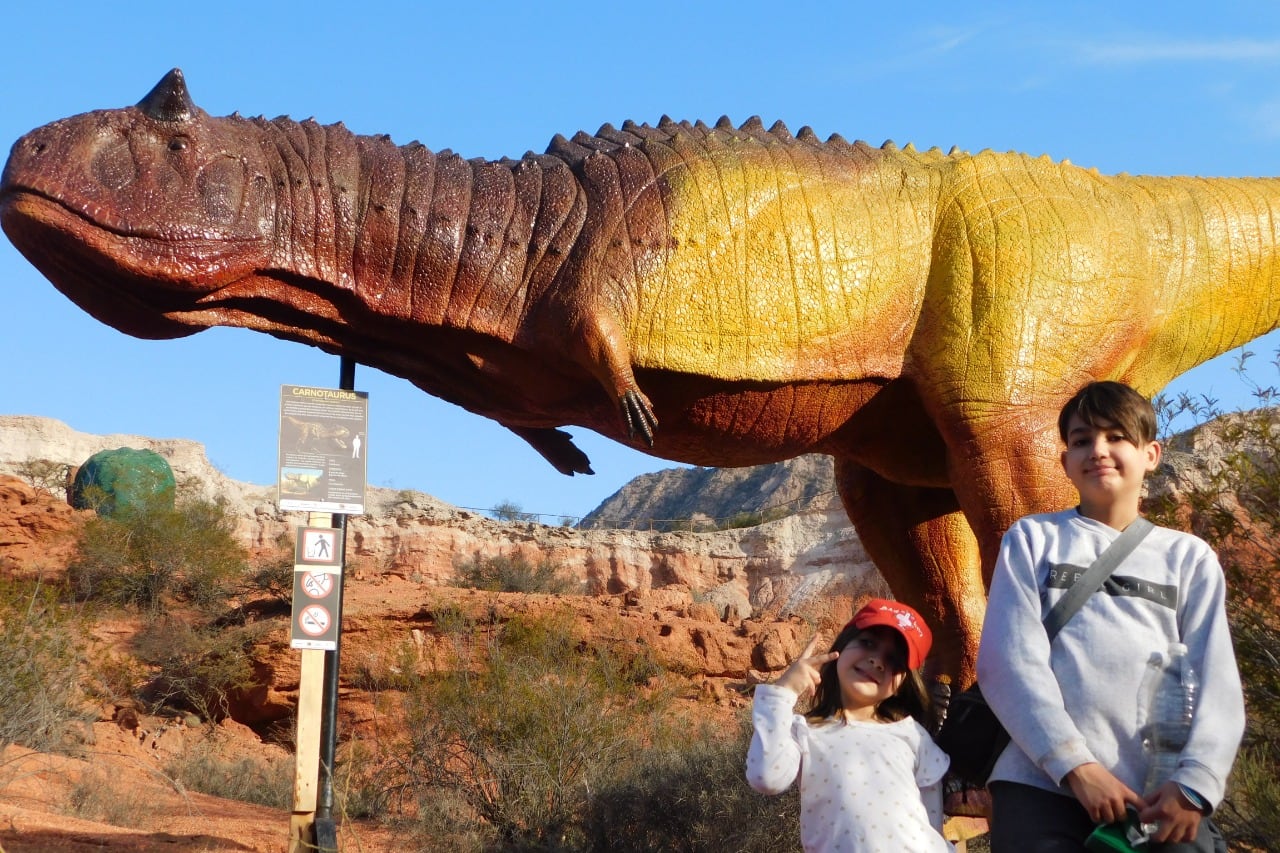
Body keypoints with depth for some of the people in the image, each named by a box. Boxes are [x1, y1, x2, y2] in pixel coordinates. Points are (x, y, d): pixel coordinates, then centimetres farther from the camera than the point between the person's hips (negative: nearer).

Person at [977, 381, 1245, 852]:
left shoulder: (1190, 557, 15)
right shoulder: (1033, 539, 12)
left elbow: (1215, 681, 5)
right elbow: (1008, 662, 0)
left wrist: (1195, 783, -11)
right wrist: (1075, 765, -11)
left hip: (1161, 796, 1)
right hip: (1044, 784, -1)